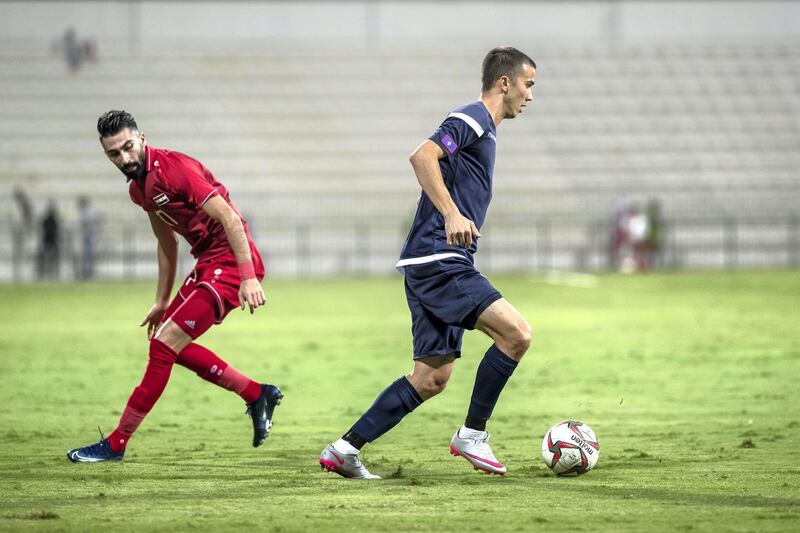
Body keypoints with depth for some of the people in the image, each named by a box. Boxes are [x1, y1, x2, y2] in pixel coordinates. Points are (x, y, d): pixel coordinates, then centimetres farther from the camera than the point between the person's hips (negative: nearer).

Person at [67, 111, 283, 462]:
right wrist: (161, 302, 25)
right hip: (207, 262, 10)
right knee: (171, 345, 15)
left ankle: (117, 443, -4)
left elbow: (229, 218, -23)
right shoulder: (139, 187, 9)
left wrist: (248, 278, -29)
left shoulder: (174, 169, -20)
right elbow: (167, 243, 22)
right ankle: (257, 395, 23)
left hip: (231, 262, -10)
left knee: (164, 344, -10)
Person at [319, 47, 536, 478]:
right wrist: (452, 215, -31)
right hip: (438, 260, -10)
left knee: (431, 379, 7)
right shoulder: (471, 120, -8)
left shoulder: (481, 129, 23)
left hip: (436, 264, 10)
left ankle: (344, 449, 9)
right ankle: (472, 435, -7)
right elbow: (422, 157, -24)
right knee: (516, 333, -17)